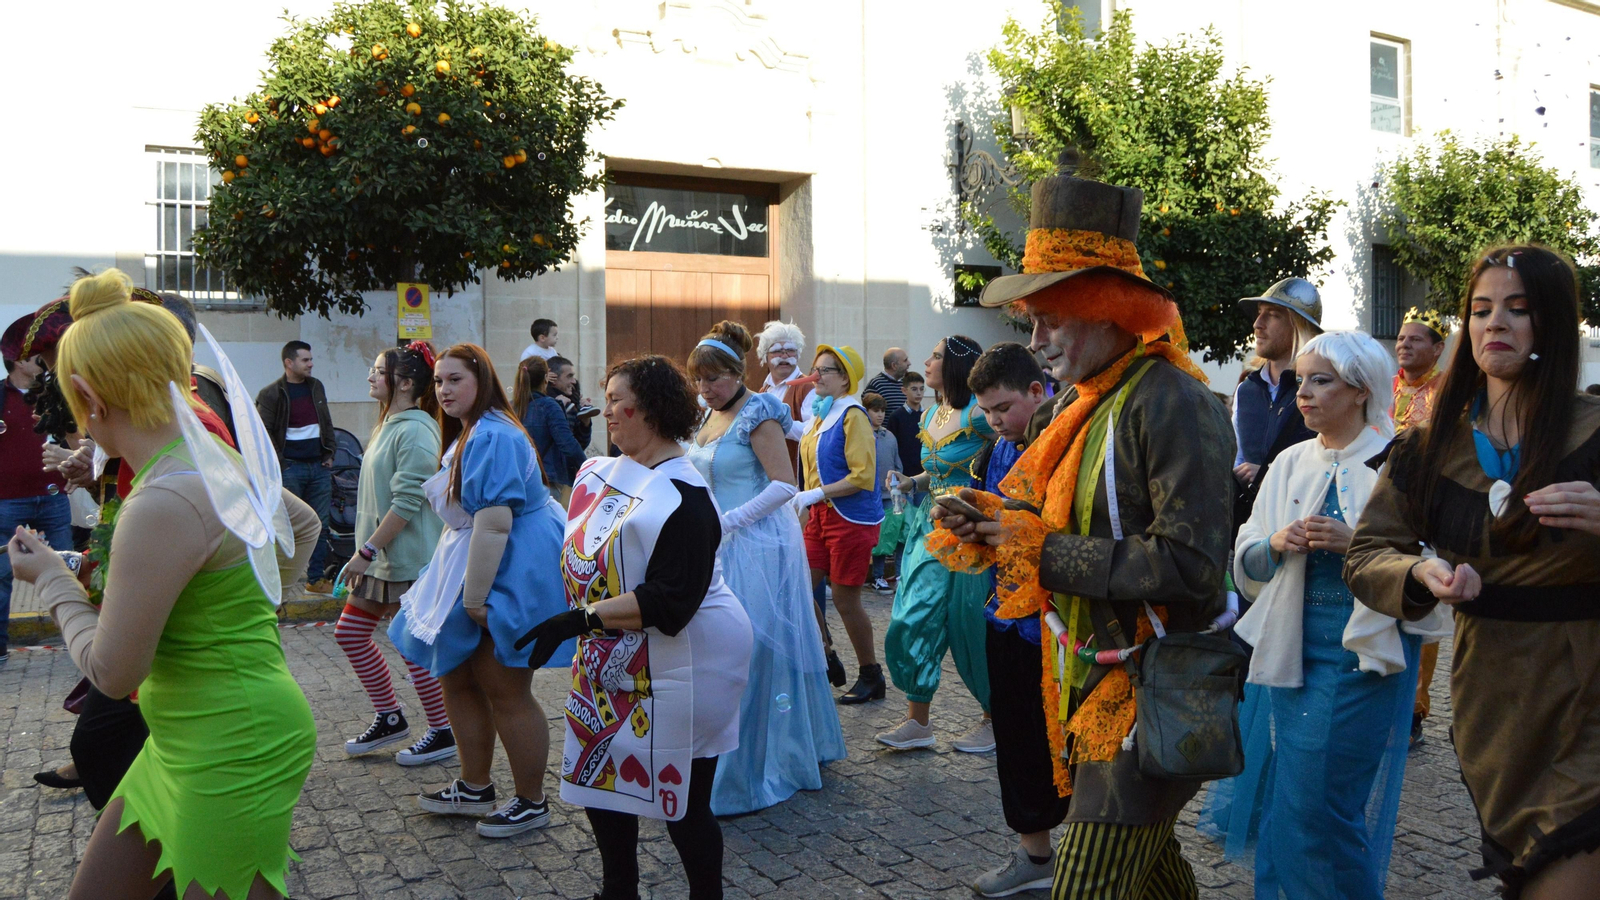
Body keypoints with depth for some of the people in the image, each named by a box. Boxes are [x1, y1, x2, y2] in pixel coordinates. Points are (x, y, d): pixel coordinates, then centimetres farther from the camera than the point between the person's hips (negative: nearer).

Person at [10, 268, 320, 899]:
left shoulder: (162, 506, -25)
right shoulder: (223, 463, 3)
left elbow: (113, 672, -17)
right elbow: (304, 523, 24)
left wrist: (51, 579, -3)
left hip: (232, 755, -9)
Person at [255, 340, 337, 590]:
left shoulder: (316, 387, 13)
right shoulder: (271, 394, -5)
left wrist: (329, 453, 10)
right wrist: (278, 464, -11)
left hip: (319, 466, 5)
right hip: (290, 468, -5)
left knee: (320, 525, 6)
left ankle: (318, 578, 13)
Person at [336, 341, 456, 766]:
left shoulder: (415, 431, -17)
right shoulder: (388, 425, 13)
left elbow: (407, 503, -22)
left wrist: (366, 551, -20)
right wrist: (366, 552, 18)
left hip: (410, 559, -10)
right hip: (382, 557, 10)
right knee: (350, 633, 12)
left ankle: (442, 733, 14)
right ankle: (389, 718, 26)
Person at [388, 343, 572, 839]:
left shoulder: (492, 437, -21)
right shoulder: (467, 434, 14)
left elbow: (494, 523, -27)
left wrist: (474, 597, -25)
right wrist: (467, 593, 23)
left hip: (513, 571, -11)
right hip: (476, 571, 11)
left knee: (504, 690, -1)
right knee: (457, 678, 16)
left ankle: (532, 802, 14)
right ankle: (474, 788, 31)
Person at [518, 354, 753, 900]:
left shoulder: (683, 498, -20)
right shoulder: (599, 471, 6)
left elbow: (669, 604, -26)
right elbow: (580, 552, 21)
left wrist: (581, 620, -26)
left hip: (678, 665, -8)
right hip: (610, 662, 9)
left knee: (682, 805, 4)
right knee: (598, 779, 18)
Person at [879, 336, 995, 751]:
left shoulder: (976, 415, -13)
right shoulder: (929, 416, 12)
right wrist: (911, 483, 7)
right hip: (930, 526, 8)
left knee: (969, 624, 1)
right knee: (914, 619, 4)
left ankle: (994, 720, 20)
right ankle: (917, 721, 14)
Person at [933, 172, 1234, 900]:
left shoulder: (1170, 402, -19)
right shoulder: (1094, 403, 10)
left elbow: (1190, 566, -26)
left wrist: (1043, 552, -20)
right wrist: (991, 521, -4)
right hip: (1096, 684, 9)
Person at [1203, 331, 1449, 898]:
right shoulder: (1290, 464, 9)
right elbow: (1245, 563, 10)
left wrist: (1359, 543, -22)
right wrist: (1276, 544, -10)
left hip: (1364, 653, -5)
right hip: (1290, 648, 5)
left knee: (1318, 809, -1)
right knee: (1282, 800, 10)